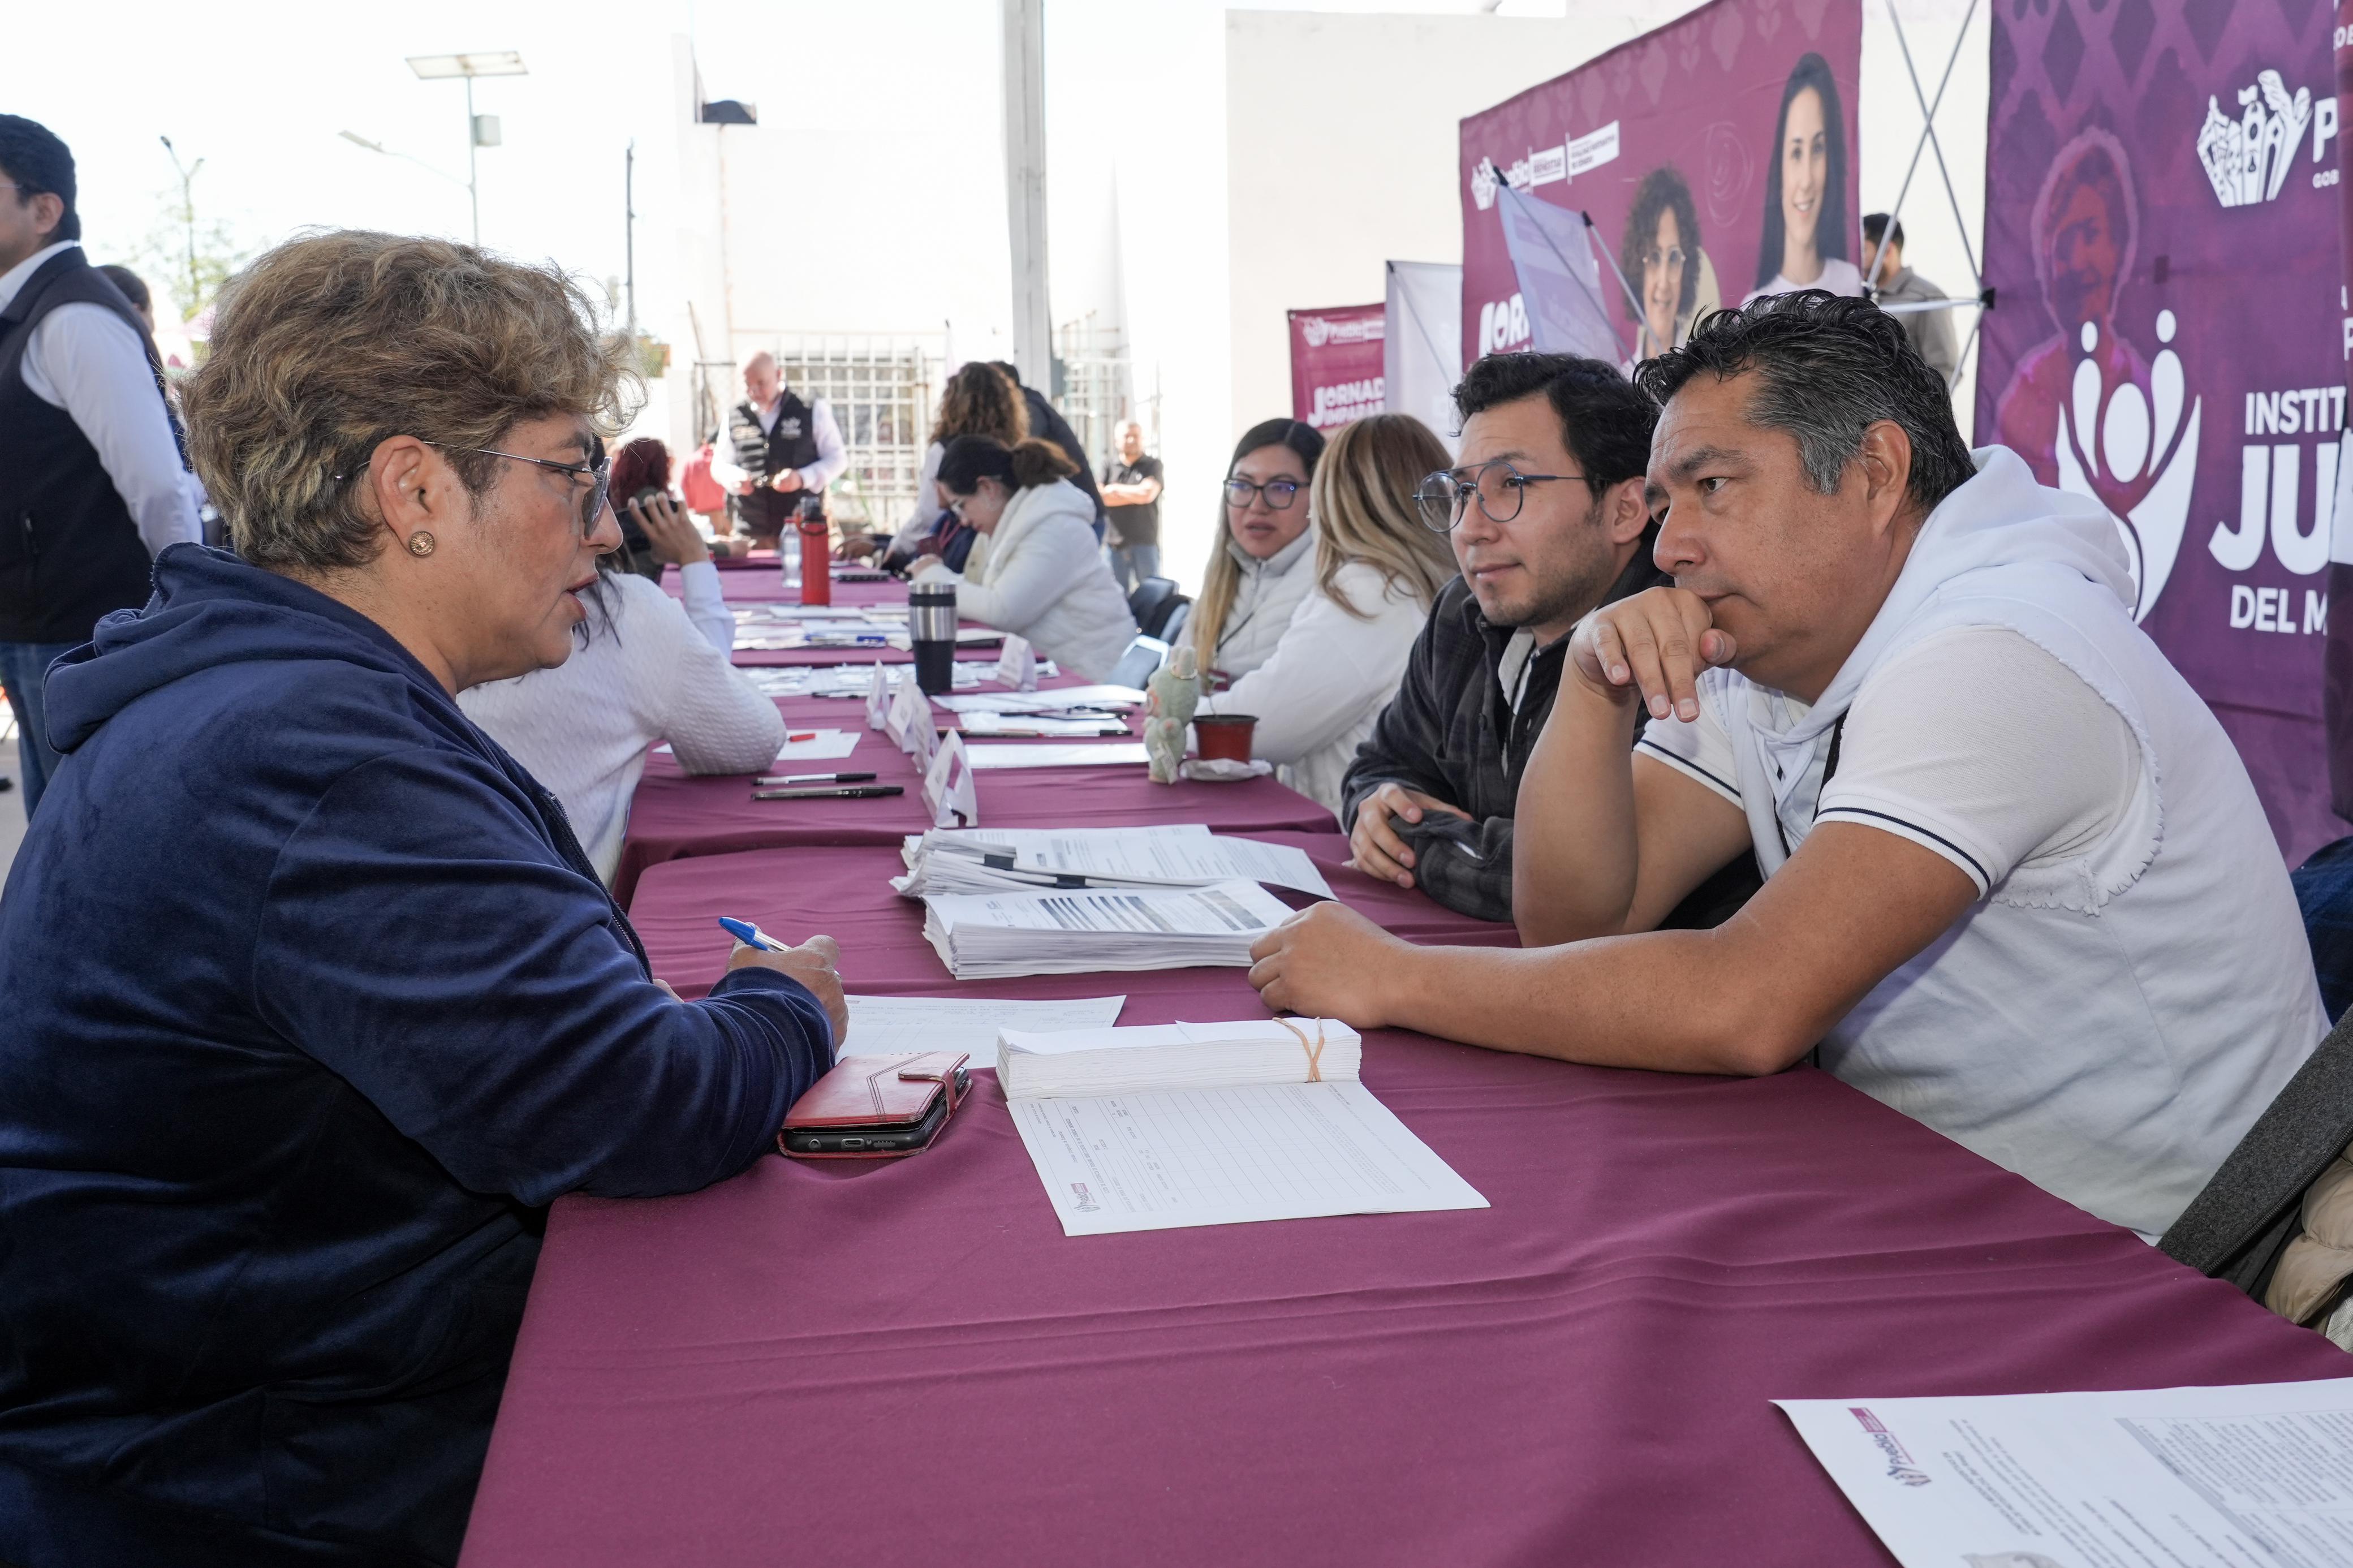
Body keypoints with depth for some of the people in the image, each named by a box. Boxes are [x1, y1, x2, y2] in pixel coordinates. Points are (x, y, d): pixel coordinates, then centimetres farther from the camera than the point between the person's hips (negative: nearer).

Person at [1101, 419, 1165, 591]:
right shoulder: (1109, 468, 10)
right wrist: (1136, 494, -6)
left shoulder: (1152, 465, 4)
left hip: (1145, 543, -3)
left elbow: (1148, 493, -11)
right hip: (1115, 543, 3)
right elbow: (1100, 497, -4)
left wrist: (1117, 489, 0)